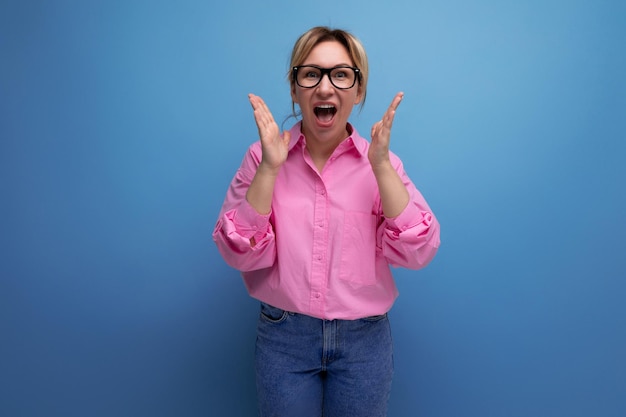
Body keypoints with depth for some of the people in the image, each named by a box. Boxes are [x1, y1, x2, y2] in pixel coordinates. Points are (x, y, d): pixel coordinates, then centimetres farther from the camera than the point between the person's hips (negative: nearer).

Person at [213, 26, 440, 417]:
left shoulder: (382, 162, -4)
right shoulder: (261, 158, -5)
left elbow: (417, 253, -15)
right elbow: (243, 255, -13)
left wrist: (380, 165, -23)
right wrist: (270, 168, -23)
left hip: (364, 340, 1)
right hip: (283, 338, 0)